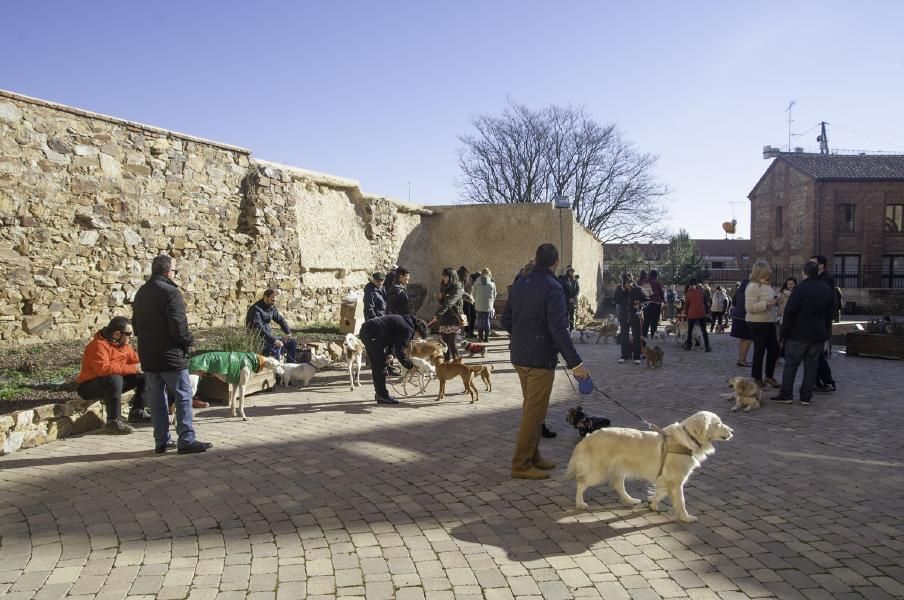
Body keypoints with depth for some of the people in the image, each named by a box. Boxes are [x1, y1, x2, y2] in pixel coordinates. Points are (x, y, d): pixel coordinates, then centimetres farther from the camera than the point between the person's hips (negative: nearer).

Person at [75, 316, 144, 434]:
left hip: (112, 383, 9)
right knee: (115, 379, -38)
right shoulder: (99, 345, -23)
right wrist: (133, 368, -34)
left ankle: (136, 413, 8)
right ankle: (113, 422, -31)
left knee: (144, 377, 1)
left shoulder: (123, 344, 4)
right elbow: (104, 368, -37)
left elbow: (135, 361, 9)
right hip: (88, 387, -9)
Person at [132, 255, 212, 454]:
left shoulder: (141, 293, 12)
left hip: (147, 356, 8)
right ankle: (186, 441, -2)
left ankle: (161, 441, 16)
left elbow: (136, 324, 19)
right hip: (170, 355, -8)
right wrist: (189, 341, -4)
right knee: (183, 396, -2)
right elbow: (178, 325, -20)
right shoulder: (170, 292, -15)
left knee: (156, 399, 11)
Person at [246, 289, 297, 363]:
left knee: (292, 342, 4)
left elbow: (280, 319, 14)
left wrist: (288, 333, -5)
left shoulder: (271, 307, 8)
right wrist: (274, 340, -37)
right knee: (276, 346, -34)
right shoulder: (256, 309, -19)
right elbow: (259, 329, -29)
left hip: (269, 337, 9)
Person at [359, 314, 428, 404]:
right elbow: (400, 350, -15)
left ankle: (379, 393, 26)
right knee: (380, 366, -4)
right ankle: (382, 396, 0)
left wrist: (391, 354, 9)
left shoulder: (404, 321, 19)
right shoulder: (408, 329, -11)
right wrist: (410, 365, -4)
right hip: (372, 335, -11)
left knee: (376, 366, 18)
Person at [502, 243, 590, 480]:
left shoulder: (519, 283, 6)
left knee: (531, 408, 19)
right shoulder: (553, 288, -17)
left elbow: (506, 320, 12)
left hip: (520, 355, 8)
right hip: (541, 358, -8)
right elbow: (559, 329, -21)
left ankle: (532, 456, 29)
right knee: (535, 412, 0)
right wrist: (575, 362, -17)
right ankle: (521, 465, 6)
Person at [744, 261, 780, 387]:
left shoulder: (767, 286, 13)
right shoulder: (753, 287, -15)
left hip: (769, 323, 9)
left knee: (774, 349, 12)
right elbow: (749, 307, -23)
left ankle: (769, 377, 27)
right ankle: (757, 379, 10)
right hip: (757, 324, -9)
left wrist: (775, 302, 7)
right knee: (760, 351, -2)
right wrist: (767, 303, -27)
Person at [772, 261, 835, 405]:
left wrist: (784, 333, -8)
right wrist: (826, 333, 19)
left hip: (799, 334, -5)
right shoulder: (827, 290, 7)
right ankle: (806, 397, 10)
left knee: (791, 365, 4)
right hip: (818, 335, 5)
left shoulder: (800, 289, -14)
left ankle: (786, 395, 6)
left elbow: (789, 312, -15)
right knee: (811, 366, 8)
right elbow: (830, 314, 13)